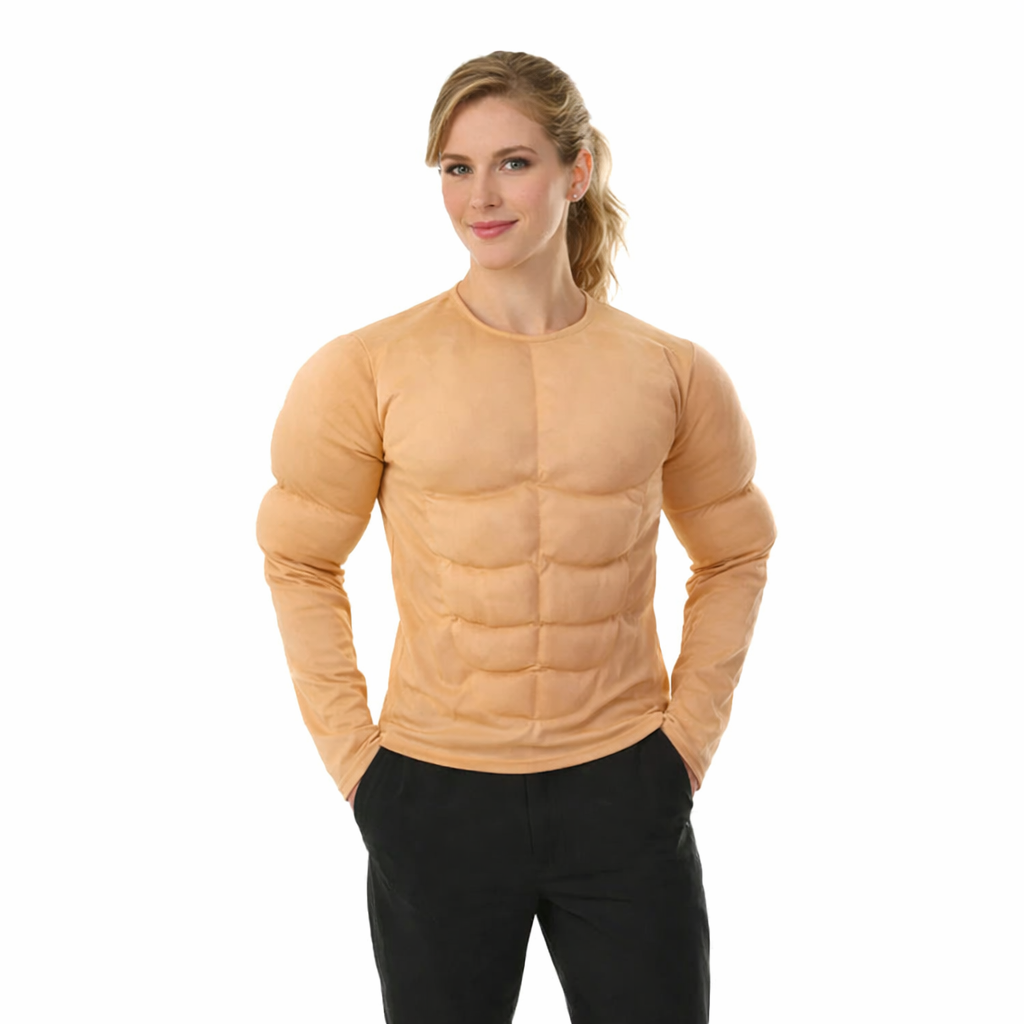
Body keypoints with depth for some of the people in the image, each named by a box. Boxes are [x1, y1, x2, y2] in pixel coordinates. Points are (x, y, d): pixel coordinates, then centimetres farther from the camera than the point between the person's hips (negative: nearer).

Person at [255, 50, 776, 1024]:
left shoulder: (672, 373, -1)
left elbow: (734, 552, 12)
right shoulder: (367, 371, -6)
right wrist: (348, 745, -1)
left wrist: (692, 727, 4)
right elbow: (298, 559, 4)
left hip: (626, 796, 1)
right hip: (435, 797, -1)